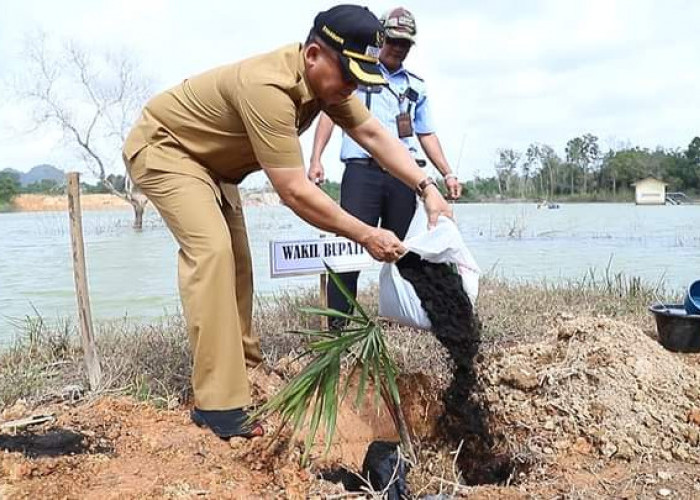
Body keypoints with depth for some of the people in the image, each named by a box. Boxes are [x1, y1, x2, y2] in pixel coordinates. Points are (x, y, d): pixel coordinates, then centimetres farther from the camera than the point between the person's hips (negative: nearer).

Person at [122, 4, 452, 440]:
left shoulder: (325, 78, -8)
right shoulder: (269, 89, -37)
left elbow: (374, 135, -6)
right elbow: (294, 192, -36)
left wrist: (427, 189, -16)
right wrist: (366, 236, -30)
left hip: (208, 160, 10)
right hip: (162, 148, -10)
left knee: (235, 257, 11)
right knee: (212, 251, -25)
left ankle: (241, 364, 25)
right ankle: (218, 404, -23)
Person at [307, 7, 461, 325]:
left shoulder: (416, 86, 21)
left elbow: (426, 134, 23)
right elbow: (330, 114, 4)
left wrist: (447, 173, 12)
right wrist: (316, 159, -10)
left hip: (403, 176, 4)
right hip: (362, 170, -4)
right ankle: (337, 325, -10)